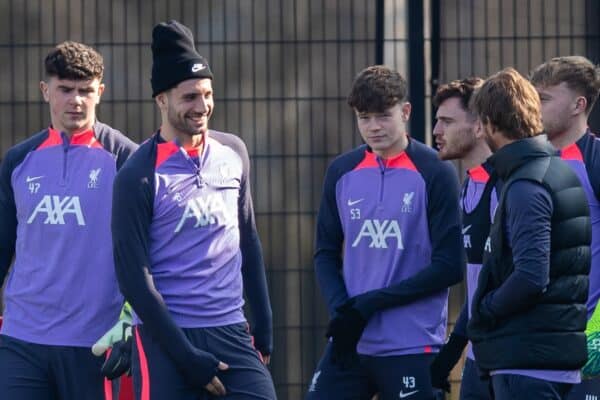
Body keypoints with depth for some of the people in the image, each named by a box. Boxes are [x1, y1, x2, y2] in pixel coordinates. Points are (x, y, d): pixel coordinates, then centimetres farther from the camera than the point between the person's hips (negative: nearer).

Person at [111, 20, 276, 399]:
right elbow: (134, 276, -10)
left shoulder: (234, 152, 9)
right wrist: (185, 355, -13)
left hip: (232, 334, 5)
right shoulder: (140, 176, -8)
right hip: (167, 338, -5)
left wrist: (264, 325, 16)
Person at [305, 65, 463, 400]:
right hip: (349, 343, 5)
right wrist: (341, 308, -6)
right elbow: (326, 254, 14)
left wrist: (372, 302, -14)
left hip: (413, 348, -5)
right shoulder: (342, 172, 8)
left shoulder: (435, 172, -6)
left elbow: (449, 266, -9)